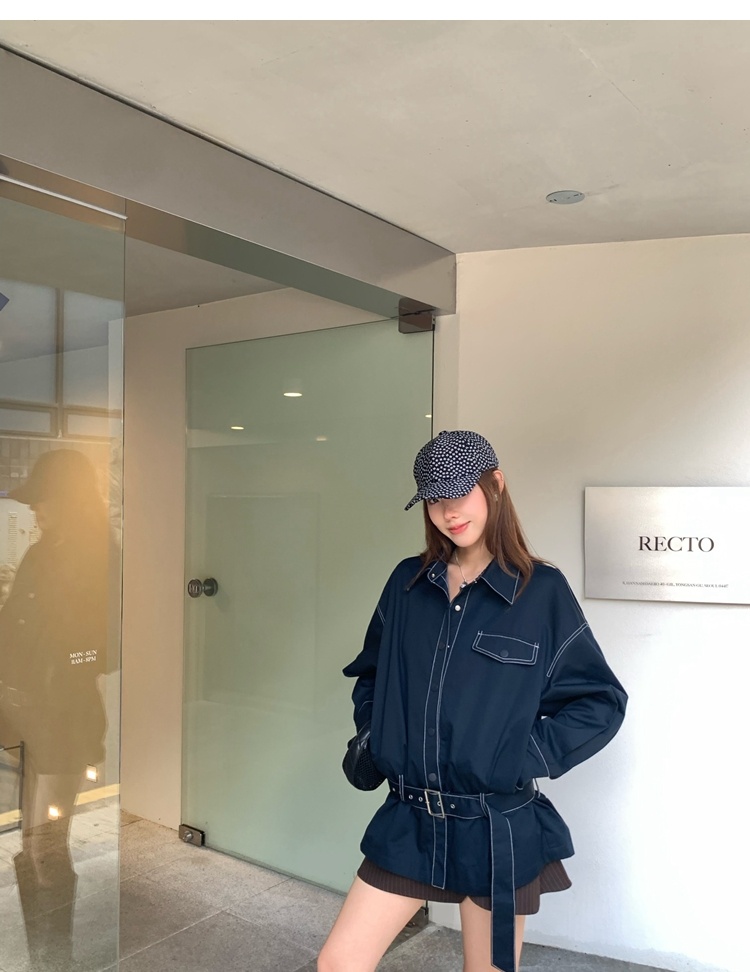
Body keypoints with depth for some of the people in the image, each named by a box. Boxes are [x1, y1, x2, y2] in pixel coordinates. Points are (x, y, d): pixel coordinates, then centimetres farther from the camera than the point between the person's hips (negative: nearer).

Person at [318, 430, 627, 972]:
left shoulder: (542, 590, -9)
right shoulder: (407, 583, 3)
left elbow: (601, 702, -4)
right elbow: (371, 672, 17)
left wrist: (528, 755, -12)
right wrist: (372, 735, 2)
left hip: (499, 827, -3)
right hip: (409, 820, 4)